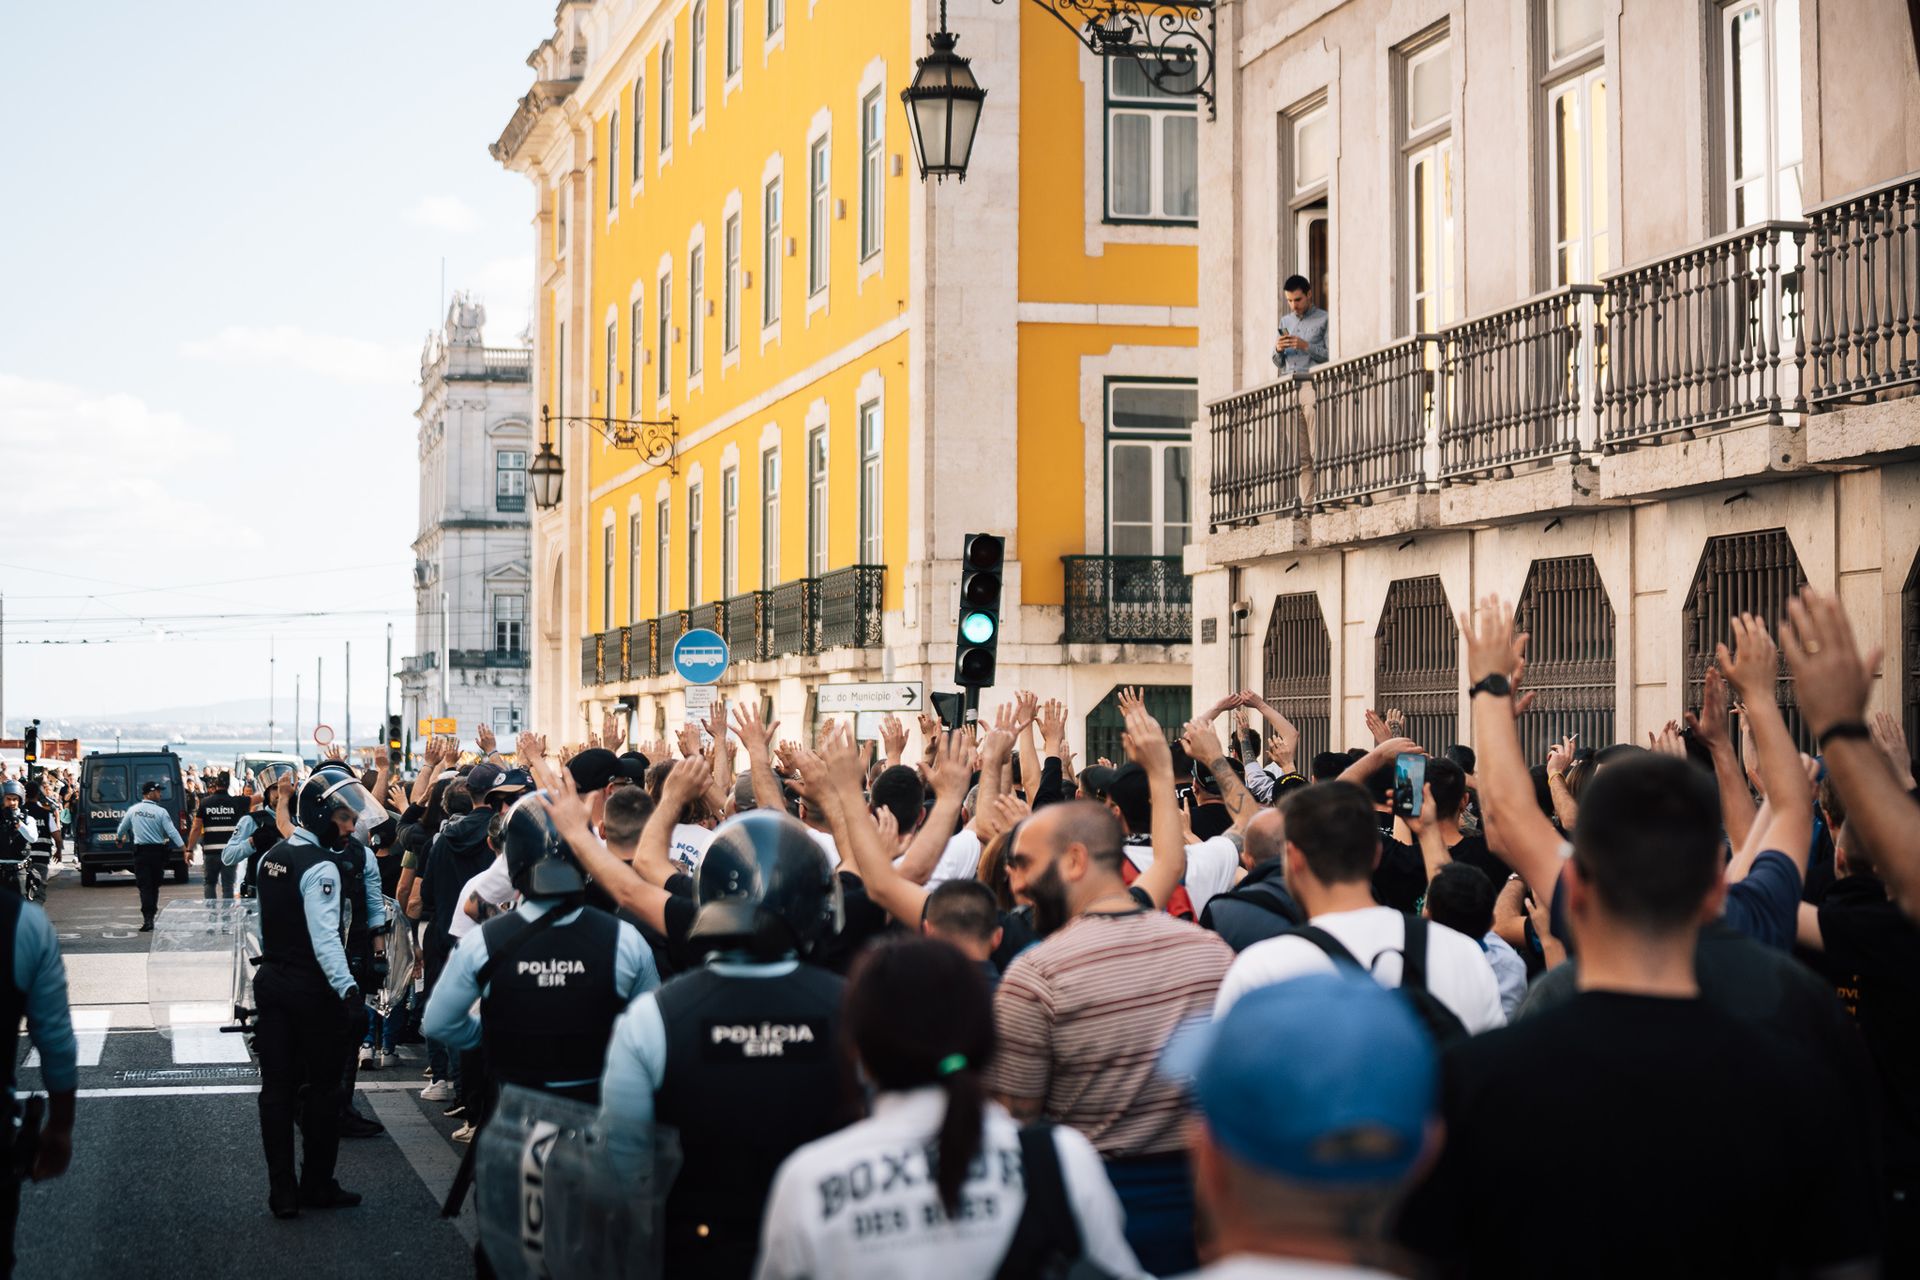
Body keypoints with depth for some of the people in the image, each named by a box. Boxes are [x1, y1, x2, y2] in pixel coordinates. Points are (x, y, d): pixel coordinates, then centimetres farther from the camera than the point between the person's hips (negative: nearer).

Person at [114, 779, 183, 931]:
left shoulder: (133, 810, 1)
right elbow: (172, 832, -14)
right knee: (154, 885, 14)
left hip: (140, 851, 1)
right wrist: (184, 849, -13)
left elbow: (122, 827, 15)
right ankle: (152, 913, 21)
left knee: (145, 886, -3)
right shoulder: (161, 812, -8)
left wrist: (119, 839, 36)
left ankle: (148, 919, -15)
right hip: (158, 851, -1)